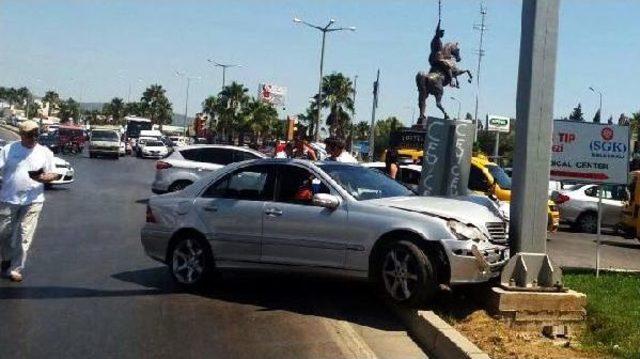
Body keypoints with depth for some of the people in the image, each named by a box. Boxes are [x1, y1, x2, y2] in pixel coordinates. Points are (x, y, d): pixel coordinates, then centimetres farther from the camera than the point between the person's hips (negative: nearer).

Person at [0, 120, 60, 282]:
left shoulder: (45, 152, 3)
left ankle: (15, 268, 8)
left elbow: (52, 175, 5)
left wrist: (44, 178, -16)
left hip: (32, 201, 0)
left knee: (24, 237, -2)